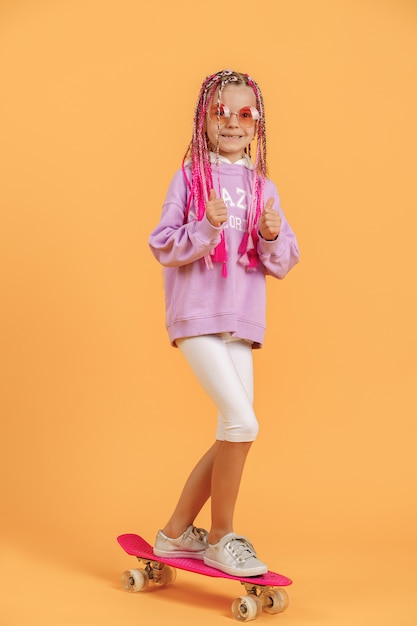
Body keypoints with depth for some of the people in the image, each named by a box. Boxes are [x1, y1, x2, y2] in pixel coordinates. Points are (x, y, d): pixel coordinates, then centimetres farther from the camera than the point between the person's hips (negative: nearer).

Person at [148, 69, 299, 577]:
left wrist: (273, 237, -10)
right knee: (242, 423, -16)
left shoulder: (263, 187, 12)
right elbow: (162, 247, -6)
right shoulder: (190, 177, 1)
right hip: (196, 316, -5)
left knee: (233, 436, 5)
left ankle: (177, 531, 22)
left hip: (241, 322, 5)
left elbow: (283, 263, 10)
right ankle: (221, 537, 4)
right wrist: (207, 228, -20)